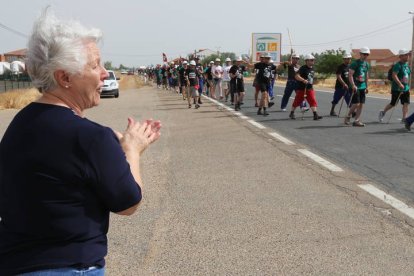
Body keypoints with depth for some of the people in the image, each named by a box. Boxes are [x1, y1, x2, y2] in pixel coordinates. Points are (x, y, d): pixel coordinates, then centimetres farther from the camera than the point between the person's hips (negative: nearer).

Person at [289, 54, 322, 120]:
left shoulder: (312, 69, 10)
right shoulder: (303, 68, -14)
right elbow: (296, 76, -26)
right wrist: (303, 80, -38)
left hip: (310, 89, 6)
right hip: (301, 89, -6)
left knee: (313, 101, -8)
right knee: (297, 101, 7)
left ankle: (315, 115, -11)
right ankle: (292, 113, 25)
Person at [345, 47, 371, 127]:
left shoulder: (367, 64, 13)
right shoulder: (355, 63, -9)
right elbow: (350, 75, -14)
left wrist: (366, 86, 19)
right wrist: (353, 85, -23)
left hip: (362, 87, 7)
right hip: (355, 86, -7)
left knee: (361, 104, 4)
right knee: (356, 103, -10)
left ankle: (357, 121, 9)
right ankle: (348, 117, 10)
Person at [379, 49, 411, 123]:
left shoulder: (407, 65, 12)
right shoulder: (398, 65, -14)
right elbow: (394, 75, -25)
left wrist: (408, 86, 22)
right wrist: (400, 84, -34)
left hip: (405, 88, 7)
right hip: (397, 88, -7)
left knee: (406, 103, -3)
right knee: (393, 104, 2)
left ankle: (404, 119, -1)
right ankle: (382, 113, 23)